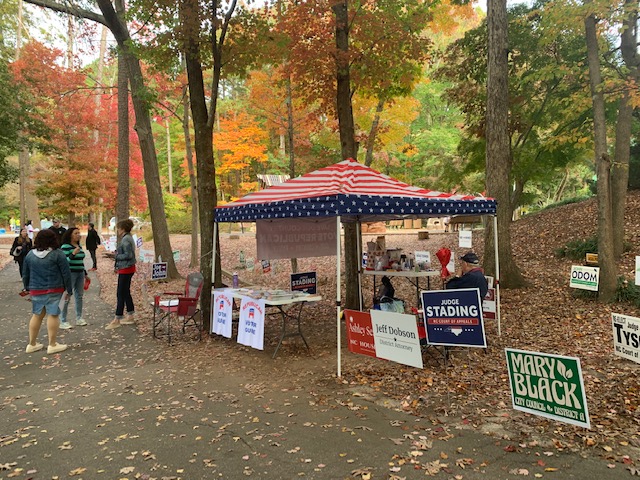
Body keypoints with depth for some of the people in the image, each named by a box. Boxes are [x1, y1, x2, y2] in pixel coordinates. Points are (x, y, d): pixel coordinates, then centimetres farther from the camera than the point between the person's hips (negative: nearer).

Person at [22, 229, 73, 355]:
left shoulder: (30, 254, 6)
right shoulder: (57, 254, -8)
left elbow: (25, 274, 14)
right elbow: (66, 273, -8)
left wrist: (27, 288, 26)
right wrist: (68, 289, 0)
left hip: (36, 290, 5)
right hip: (54, 290, -5)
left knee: (37, 315, 15)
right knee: (53, 315, -1)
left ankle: (32, 344, 22)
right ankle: (52, 345, 2)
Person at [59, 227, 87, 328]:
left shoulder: (79, 246, 13)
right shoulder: (65, 246, -9)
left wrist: (85, 273, 22)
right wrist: (73, 254, -30)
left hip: (80, 273, 7)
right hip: (70, 273, -7)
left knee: (79, 296, 13)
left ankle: (79, 318, 23)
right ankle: (63, 321, 1)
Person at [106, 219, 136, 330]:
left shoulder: (126, 240, -18)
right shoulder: (128, 238, 13)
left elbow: (128, 255, -23)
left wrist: (116, 256, -14)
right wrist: (117, 266, 16)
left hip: (126, 269, -10)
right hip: (127, 269, 10)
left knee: (121, 294, -5)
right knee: (126, 292, 16)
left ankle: (117, 320, 1)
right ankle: (130, 316, 23)